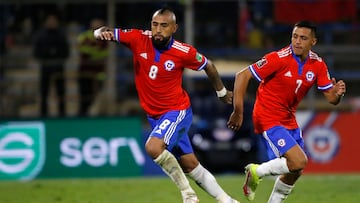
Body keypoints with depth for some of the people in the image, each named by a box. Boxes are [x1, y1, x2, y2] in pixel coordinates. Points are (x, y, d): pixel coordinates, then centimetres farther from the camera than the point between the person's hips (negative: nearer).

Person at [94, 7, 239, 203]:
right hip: (154, 115, 5)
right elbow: (107, 33, -11)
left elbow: (208, 66, 2)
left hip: (177, 111, -5)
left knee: (153, 147, -29)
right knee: (190, 166, 9)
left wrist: (222, 93, 16)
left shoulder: (184, 52, -16)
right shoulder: (138, 39, -10)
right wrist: (101, 32, -36)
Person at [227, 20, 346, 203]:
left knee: (295, 171, 12)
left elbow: (330, 98, 0)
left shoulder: (318, 65, -2)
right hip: (268, 119, -7)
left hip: (289, 120, 7)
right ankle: (256, 172, 3)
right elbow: (242, 75, -18)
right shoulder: (279, 58, -20)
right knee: (299, 161, -19)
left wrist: (337, 94, -25)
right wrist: (238, 111, -21)